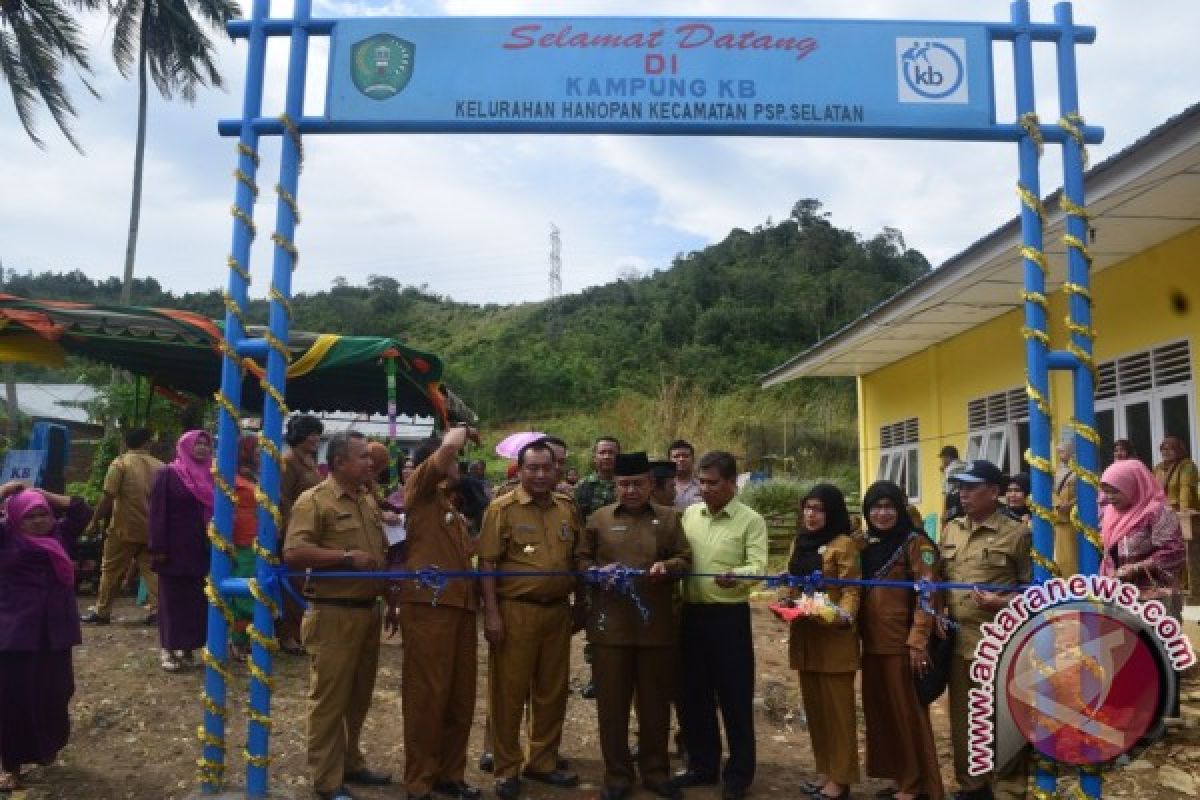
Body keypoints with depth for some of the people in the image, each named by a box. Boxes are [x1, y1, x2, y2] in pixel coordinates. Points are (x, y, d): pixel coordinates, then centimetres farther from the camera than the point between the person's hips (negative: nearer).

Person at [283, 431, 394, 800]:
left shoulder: (369, 499, 11)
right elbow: (293, 554, -22)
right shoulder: (314, 500, -12)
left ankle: (351, 763, 35)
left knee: (359, 695, 19)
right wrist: (346, 556, -23)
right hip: (334, 614, -7)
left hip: (368, 610, 8)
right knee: (330, 698, 4)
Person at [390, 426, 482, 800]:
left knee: (460, 696, 10)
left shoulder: (453, 507, 24)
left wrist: (476, 597, 19)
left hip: (459, 605, 8)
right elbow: (448, 445, -13)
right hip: (427, 606, -8)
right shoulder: (419, 491, 0)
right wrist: (464, 431, 5)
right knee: (427, 695, -3)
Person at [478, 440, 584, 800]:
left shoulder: (568, 508, 8)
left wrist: (580, 605, 13)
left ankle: (543, 761, 29)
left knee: (552, 690, 13)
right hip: (515, 611, -5)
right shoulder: (502, 508, -6)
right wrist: (492, 612, -13)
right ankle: (507, 769, 18)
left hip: (558, 611, 5)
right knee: (509, 692, 4)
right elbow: (487, 562, -8)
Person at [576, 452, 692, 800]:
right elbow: (580, 559, 9)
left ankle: (655, 771, 27)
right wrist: (597, 572, -12)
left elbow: (685, 560, 5)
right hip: (610, 625, 0)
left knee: (655, 702, 11)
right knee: (612, 703, 6)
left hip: (658, 625, 1)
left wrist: (667, 566, -16)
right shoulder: (598, 518, 6)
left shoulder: (669, 517, 7)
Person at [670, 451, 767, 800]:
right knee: (693, 693, 13)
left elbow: (758, 566, -16)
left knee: (734, 695, 4)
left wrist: (736, 575, -36)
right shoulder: (689, 514, 8)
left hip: (729, 616, -5)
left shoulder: (751, 520, -6)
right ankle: (702, 764, 30)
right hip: (692, 613, 5)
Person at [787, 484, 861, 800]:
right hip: (804, 636, 7)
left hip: (834, 637, -7)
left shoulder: (843, 545, -9)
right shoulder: (800, 542, 13)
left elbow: (851, 592, -13)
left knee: (837, 707, 2)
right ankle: (824, 770, 26)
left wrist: (841, 617, -29)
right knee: (814, 706, 14)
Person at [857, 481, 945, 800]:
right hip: (872, 642, 6)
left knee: (908, 712, 2)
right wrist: (857, 631, 11)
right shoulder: (866, 544, 11)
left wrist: (918, 642, -18)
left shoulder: (915, 542, -8)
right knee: (879, 710, 12)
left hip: (902, 643, -6)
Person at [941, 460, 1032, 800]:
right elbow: (941, 579, 17)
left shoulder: (1016, 533, -7)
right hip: (959, 641, 6)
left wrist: (1002, 602, -20)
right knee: (963, 717, 15)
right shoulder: (951, 530, 10)